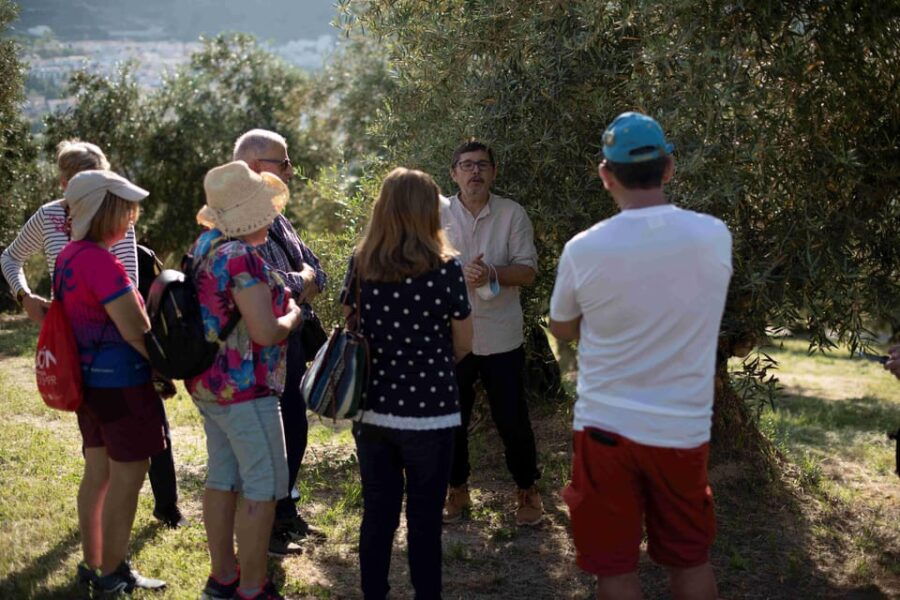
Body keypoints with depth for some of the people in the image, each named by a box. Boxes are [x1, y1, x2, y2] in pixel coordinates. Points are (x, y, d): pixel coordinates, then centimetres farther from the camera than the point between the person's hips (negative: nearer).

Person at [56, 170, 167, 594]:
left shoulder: (69, 255, 8)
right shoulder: (100, 261, -22)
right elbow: (135, 330, -20)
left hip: (89, 379, 9)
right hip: (120, 382, -9)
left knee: (97, 472, 16)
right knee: (126, 478, 2)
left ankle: (92, 564, 27)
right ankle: (113, 575, 11)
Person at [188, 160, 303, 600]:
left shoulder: (204, 245, 7)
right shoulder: (240, 256, -22)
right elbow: (266, 332, -23)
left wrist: (275, 297, 15)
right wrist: (293, 315, -4)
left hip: (208, 383, 9)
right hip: (244, 389, -9)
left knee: (223, 479, 16)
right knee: (262, 488, 0)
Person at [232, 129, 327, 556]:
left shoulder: (276, 218, 14)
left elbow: (316, 272, 13)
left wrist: (300, 282, -9)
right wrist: (301, 281, -7)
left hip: (291, 343, 9)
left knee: (294, 432, 18)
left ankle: (285, 515, 33)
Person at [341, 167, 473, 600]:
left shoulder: (360, 264, -2)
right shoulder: (445, 268, -12)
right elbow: (464, 344, -3)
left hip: (370, 410, 4)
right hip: (428, 413, -3)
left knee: (377, 514, 15)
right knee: (424, 519, 8)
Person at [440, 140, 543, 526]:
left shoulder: (512, 214, -2)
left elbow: (528, 271, -5)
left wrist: (492, 273, -24)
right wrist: (460, 274, -20)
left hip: (502, 338, -1)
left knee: (512, 420, 6)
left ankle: (527, 490, 26)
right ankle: (457, 490, 31)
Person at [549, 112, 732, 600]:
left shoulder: (584, 249, -13)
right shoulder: (715, 237, -9)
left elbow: (562, 330, 5)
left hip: (607, 427, -2)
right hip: (684, 430, 2)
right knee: (691, 560, 18)